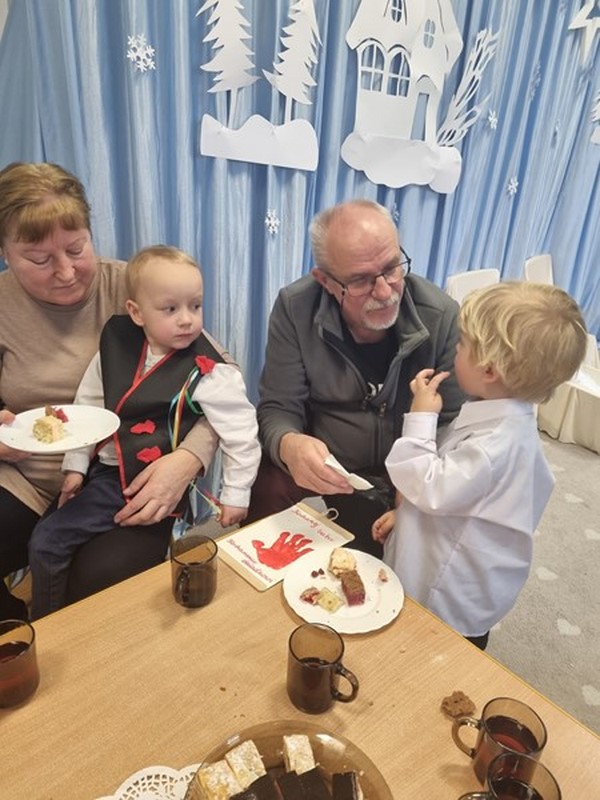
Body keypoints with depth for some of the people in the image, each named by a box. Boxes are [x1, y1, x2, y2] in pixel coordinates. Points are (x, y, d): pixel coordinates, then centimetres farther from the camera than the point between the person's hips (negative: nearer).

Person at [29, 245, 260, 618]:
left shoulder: (209, 370, -18)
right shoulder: (116, 345, -3)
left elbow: (241, 430, -14)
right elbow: (88, 405, 8)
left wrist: (235, 495, -10)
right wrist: (75, 465, 11)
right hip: (112, 475, 5)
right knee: (46, 541, 7)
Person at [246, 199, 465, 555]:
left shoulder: (441, 316, -14)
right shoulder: (295, 309, -14)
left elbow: (453, 422, -8)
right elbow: (279, 409, -11)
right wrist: (288, 445, -35)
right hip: (323, 469, 0)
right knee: (266, 492, -27)